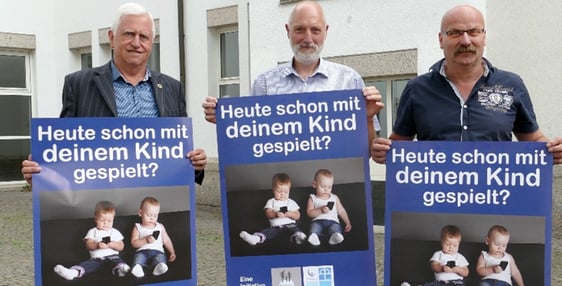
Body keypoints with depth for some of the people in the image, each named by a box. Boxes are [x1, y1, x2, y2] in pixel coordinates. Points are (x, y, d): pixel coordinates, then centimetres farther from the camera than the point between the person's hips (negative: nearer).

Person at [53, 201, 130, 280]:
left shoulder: (115, 232, 17)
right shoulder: (92, 232, 17)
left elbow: (121, 247, 10)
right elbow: (88, 245, 3)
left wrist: (112, 244, -12)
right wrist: (97, 245, -20)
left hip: (112, 256, -1)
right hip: (97, 258, 2)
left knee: (117, 259, -35)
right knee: (88, 264, -27)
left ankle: (121, 268, -66)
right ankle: (74, 272, -51)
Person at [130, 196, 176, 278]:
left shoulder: (160, 227, 24)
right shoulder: (137, 228, 17)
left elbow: (166, 241, 23)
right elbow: (134, 243, 6)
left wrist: (172, 252, 10)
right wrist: (146, 240, -9)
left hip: (157, 251, 1)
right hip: (142, 251, 0)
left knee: (160, 257, -36)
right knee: (138, 256, -36)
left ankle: (158, 268, -67)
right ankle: (137, 268, -66)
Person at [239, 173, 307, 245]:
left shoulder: (291, 202, 16)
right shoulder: (271, 202, 15)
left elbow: (298, 216, 10)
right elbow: (268, 214, 1)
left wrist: (289, 214, -11)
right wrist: (275, 214, -21)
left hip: (290, 225, -1)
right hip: (275, 226, 1)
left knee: (295, 229, -33)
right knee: (268, 231, -27)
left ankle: (297, 236, -64)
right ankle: (256, 238, -51)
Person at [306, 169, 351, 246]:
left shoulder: (334, 198, 24)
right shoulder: (312, 199, 16)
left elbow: (341, 211, 23)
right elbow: (309, 213, 3)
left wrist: (348, 223, 11)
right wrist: (321, 210, -13)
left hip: (332, 221, 1)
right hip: (318, 221, -1)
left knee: (335, 227, -34)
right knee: (314, 226, -36)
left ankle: (335, 237, -67)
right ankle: (313, 236, -67)